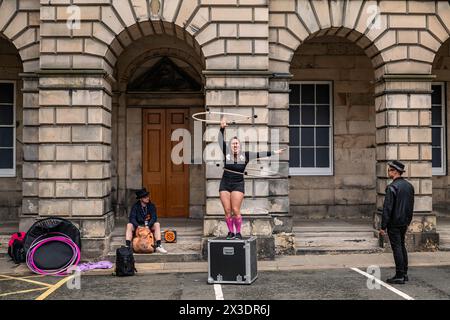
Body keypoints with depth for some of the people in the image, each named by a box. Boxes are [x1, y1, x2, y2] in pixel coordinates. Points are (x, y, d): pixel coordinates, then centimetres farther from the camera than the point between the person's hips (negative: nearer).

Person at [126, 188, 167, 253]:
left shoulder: (151, 206, -2)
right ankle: (127, 246, -36)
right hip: (138, 226, 0)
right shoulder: (135, 207, -4)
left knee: (157, 224, -28)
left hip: (149, 226, 0)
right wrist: (138, 226, -32)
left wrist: (148, 226, -29)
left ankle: (158, 246, -34)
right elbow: (132, 218, -15)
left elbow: (154, 218, -12)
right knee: (129, 225, -28)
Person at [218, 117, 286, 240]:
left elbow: (259, 154, 7)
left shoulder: (245, 155, 6)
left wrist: (274, 152, 7)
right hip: (225, 185, 1)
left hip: (238, 185, -1)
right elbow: (221, 141, -2)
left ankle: (238, 233, 6)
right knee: (227, 211, 0)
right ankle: (230, 232, 13)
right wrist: (222, 128, -16)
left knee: (236, 211, -7)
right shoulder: (226, 153, 6)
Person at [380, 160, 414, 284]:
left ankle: (399, 276, 2)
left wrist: (383, 227, -16)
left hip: (394, 223, -8)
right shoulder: (409, 186, 8)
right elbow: (411, 206, 14)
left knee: (397, 248, -3)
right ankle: (404, 274, 23)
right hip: (404, 223, 8)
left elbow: (387, 208, -19)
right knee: (402, 246, 17)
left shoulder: (392, 187, -18)